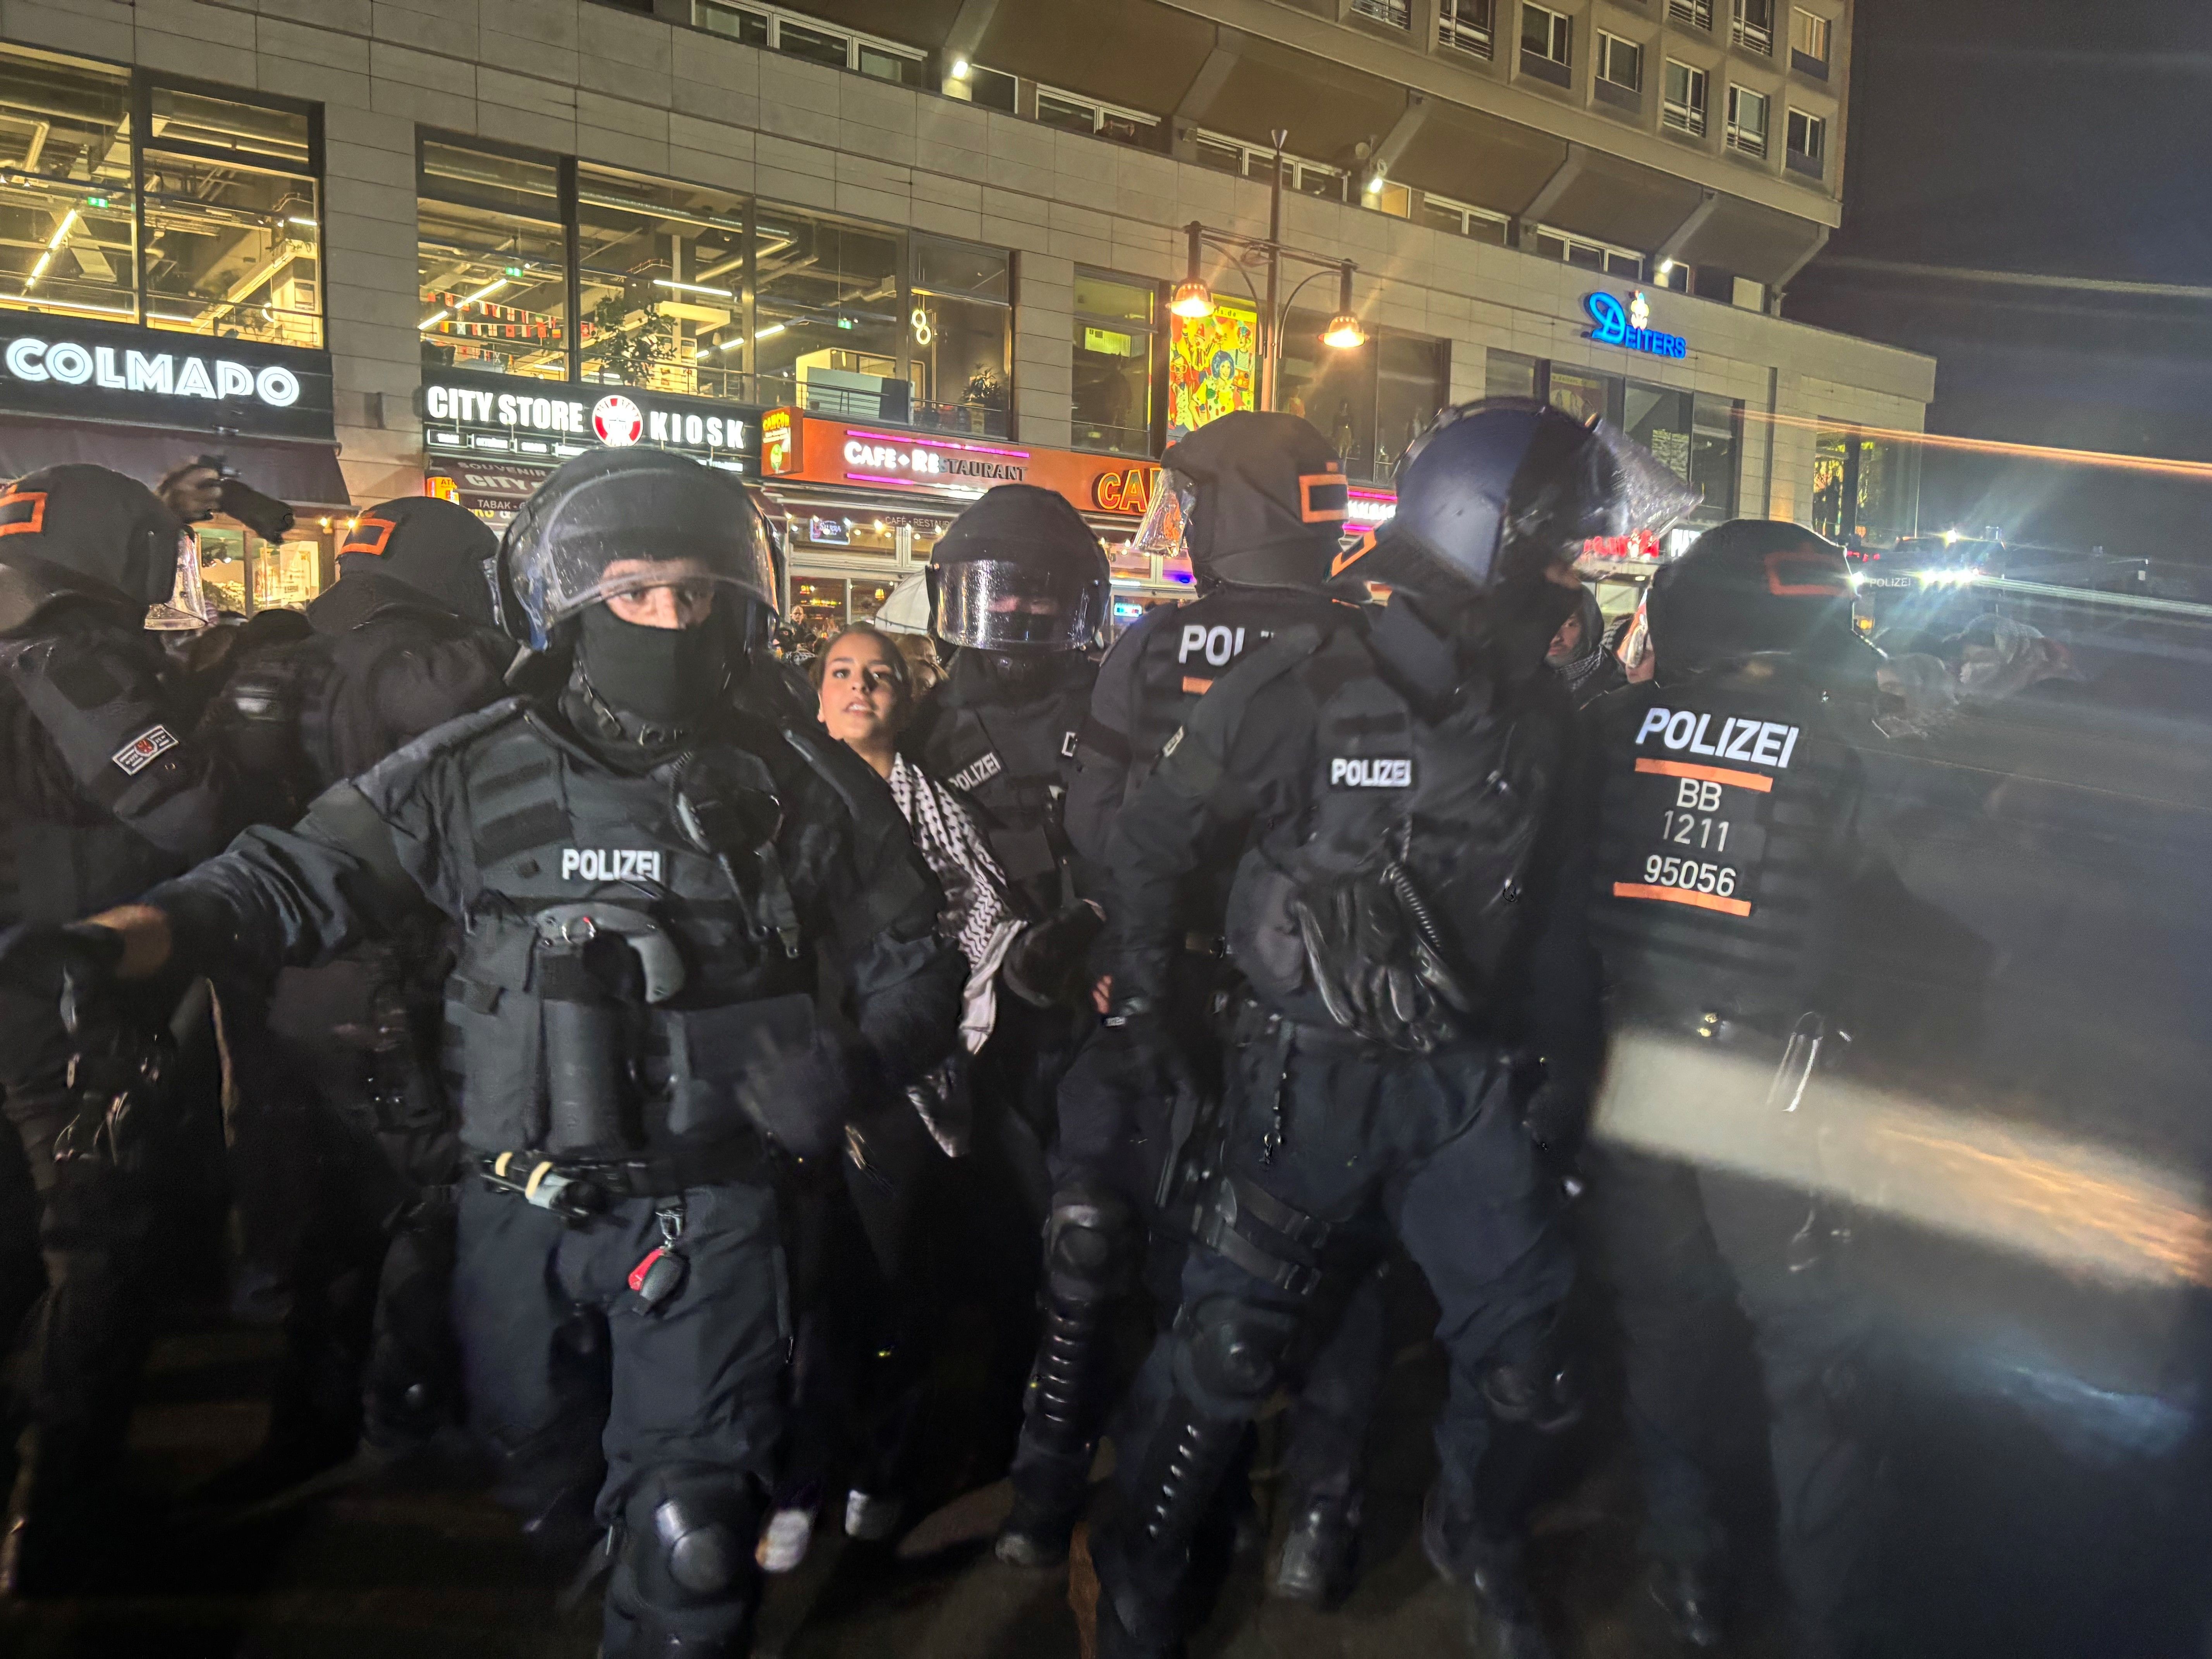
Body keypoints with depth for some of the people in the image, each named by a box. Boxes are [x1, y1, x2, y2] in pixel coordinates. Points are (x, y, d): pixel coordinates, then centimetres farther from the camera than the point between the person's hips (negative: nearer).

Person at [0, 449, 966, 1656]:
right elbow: (295, 881, -4)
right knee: (523, 1468, 25)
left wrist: (854, 1062, -19)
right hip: (521, 1208, 2)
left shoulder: (806, 788, -5)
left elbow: (912, 968, 1)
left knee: (685, 1553, 5)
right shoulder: (478, 774, -4)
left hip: (708, 1221, -2)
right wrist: (99, 943, -19)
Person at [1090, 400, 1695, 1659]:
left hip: (1466, 1074, 5)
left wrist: (1572, 1052, 14)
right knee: (1232, 1344, 2)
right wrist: (1147, 1009, -3)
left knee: (1526, 1345, 12)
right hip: (1313, 1074, -5)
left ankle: (1472, 1531, 43)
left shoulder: (1537, 715, 4)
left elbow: (1549, 897, 14)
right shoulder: (1308, 688, -16)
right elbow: (1156, 841, -7)